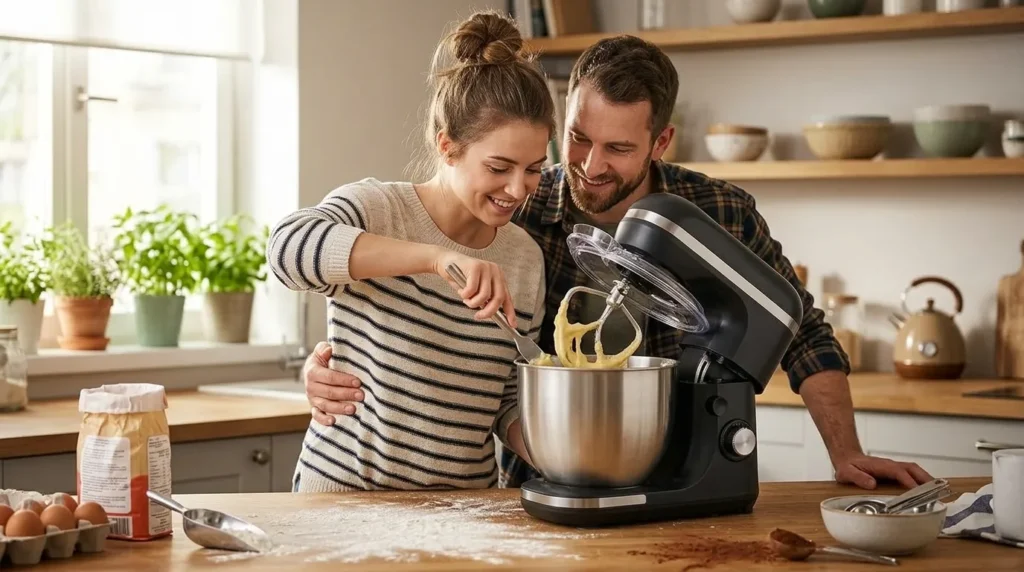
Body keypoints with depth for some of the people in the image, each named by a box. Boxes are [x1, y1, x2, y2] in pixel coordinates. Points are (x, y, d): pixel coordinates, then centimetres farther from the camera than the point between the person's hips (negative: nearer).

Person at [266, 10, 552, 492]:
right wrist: (438, 258, -36)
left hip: (461, 517, 4)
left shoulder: (527, 258, 6)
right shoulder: (376, 208, -8)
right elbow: (289, 244, -30)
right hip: (342, 492, -3)